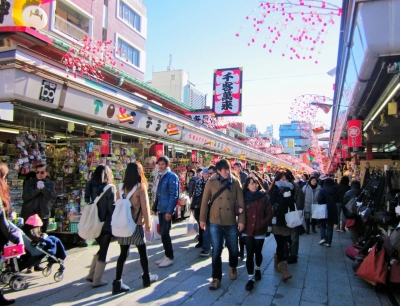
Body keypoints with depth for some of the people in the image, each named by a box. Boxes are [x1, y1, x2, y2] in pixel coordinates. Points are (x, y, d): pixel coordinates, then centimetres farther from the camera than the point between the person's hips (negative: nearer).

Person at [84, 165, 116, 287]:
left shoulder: (90, 186, 2)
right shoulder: (110, 188, -13)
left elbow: (88, 203, 4)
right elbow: (112, 207, -14)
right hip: (106, 224, -5)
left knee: (101, 248, 23)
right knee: (103, 251, 8)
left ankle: (91, 275, 26)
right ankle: (97, 280, 15)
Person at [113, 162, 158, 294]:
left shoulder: (121, 186, 0)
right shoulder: (141, 187, -12)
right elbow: (145, 207, -10)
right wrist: (148, 224, -1)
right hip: (136, 224, -4)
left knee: (123, 254, 10)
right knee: (143, 252, 13)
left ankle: (117, 283, 10)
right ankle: (147, 278, 27)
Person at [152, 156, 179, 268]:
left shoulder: (172, 176, -11)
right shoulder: (160, 176, 14)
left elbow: (173, 195, -17)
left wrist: (169, 211, -22)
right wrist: (155, 207, 16)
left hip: (167, 210, -8)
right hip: (161, 209, 8)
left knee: (165, 234, -5)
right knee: (163, 233, 13)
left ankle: (170, 257, 8)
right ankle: (167, 255, 24)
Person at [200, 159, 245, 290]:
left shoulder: (235, 182, -2)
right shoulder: (211, 182, -4)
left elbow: (241, 202, -3)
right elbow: (205, 201, 1)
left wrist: (241, 220, -6)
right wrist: (202, 219, 3)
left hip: (231, 223, 1)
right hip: (215, 222, -1)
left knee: (233, 249, 14)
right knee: (216, 251, 3)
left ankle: (232, 268, 43)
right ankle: (216, 278, 17)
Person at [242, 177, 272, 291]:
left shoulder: (264, 196, -3)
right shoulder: (244, 197, -1)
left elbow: (269, 213, -3)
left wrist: (263, 224, -12)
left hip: (260, 231, 0)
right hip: (247, 230, 0)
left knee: (258, 252, 14)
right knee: (250, 254, -3)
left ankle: (258, 269, 41)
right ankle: (250, 278, 6)